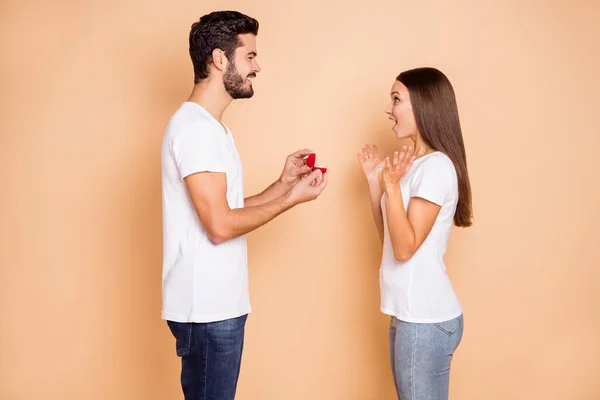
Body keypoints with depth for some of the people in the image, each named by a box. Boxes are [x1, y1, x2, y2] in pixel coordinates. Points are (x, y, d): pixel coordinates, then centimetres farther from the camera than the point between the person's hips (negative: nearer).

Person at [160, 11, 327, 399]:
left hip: (217, 302, 9)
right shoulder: (196, 127, -18)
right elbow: (220, 226, -22)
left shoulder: (211, 126, 14)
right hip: (206, 307, -9)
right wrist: (292, 198, -13)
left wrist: (283, 182, 6)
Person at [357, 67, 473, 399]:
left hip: (427, 319, -9)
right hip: (409, 313, 9)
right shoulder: (416, 163, 12)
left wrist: (392, 185, -24)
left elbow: (406, 248, -19)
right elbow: (389, 238, 13)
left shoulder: (437, 167, -16)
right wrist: (375, 180, 9)